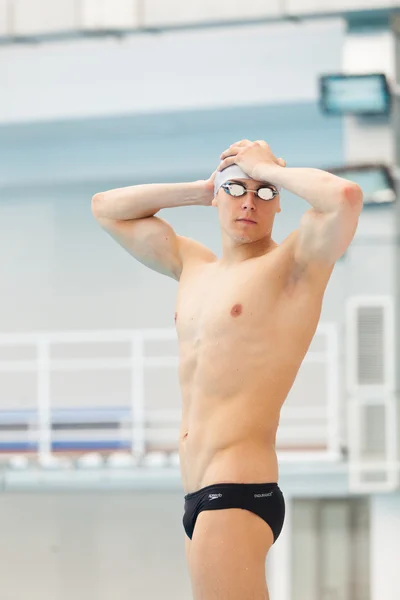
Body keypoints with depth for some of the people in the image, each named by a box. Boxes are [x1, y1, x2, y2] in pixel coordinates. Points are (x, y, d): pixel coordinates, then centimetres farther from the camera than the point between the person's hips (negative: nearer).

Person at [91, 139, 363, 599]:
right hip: (197, 493, 8)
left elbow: (345, 196, -22)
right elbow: (106, 209, 28)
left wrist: (269, 169, -6)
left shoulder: (291, 264, -2)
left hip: (239, 490, -8)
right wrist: (201, 189, 18)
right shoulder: (193, 266, 19)